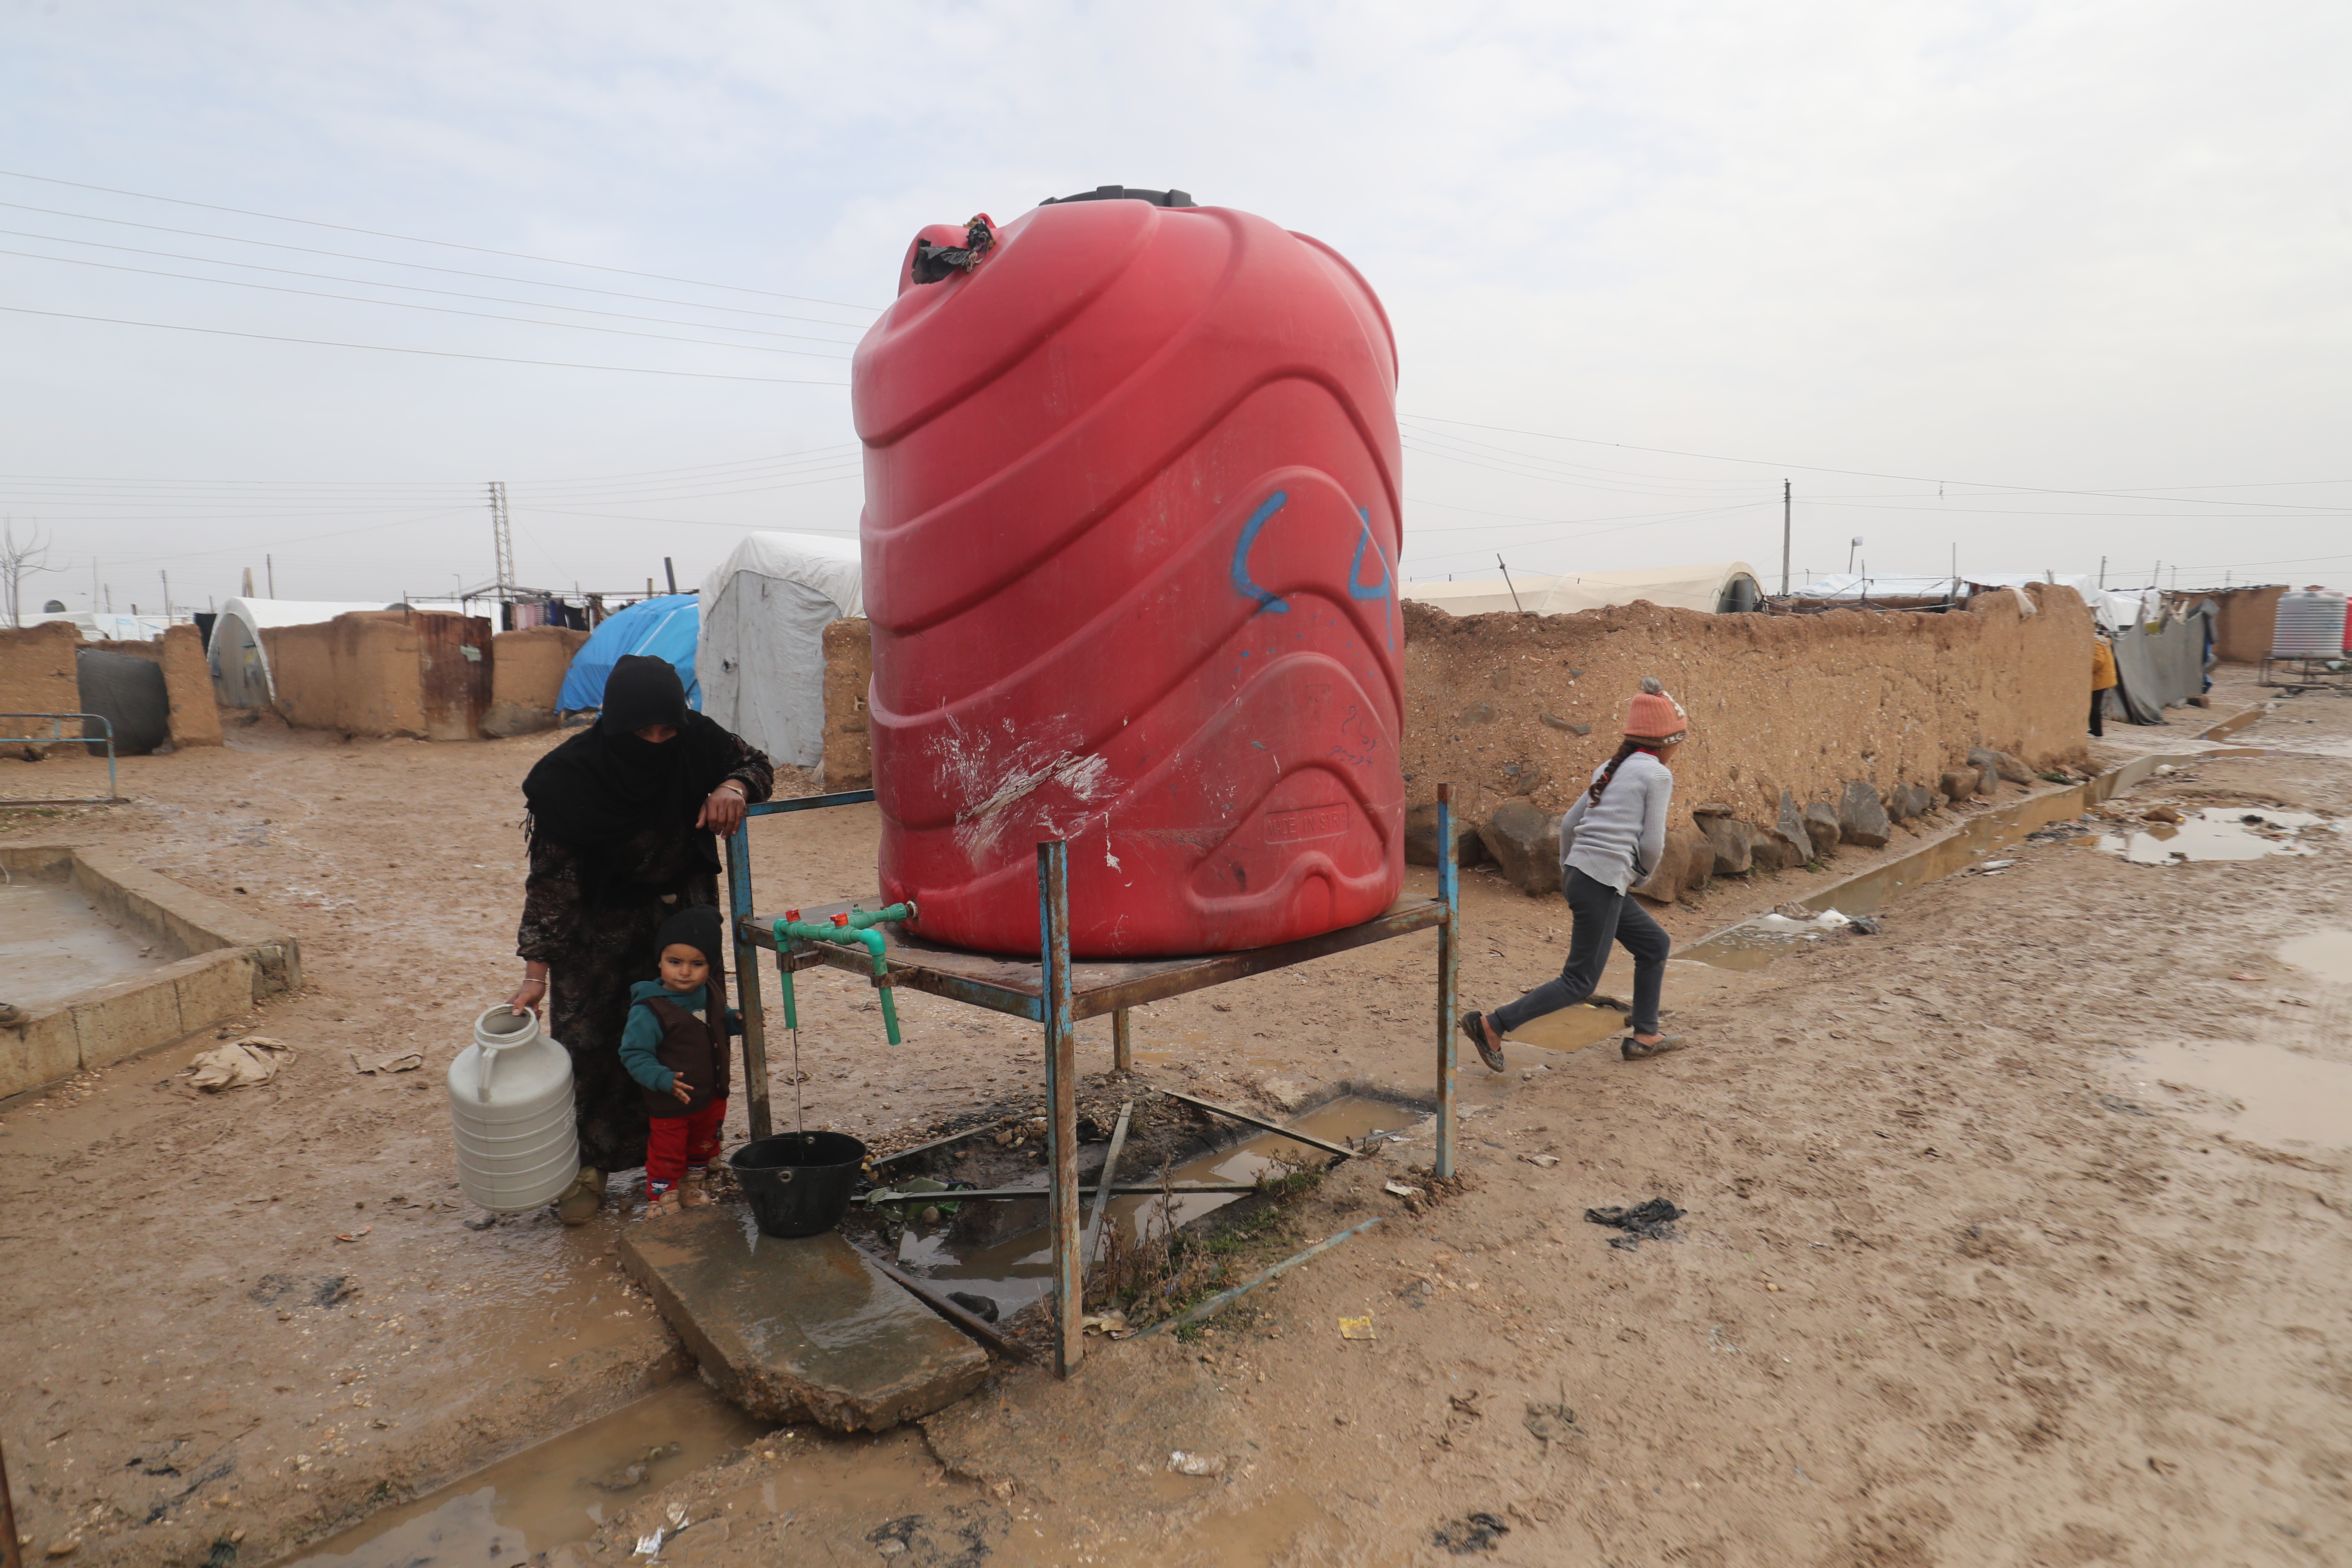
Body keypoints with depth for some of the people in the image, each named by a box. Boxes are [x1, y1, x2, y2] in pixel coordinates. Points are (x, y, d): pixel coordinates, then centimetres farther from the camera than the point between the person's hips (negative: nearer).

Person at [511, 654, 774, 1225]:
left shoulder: (697, 741, -19)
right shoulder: (570, 777, -24)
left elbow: (757, 765, 0)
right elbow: (550, 878, -18)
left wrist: (733, 787, -25)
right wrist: (536, 971, -21)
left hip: (682, 905, 2)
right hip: (601, 917, -2)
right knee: (587, 1034, -3)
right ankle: (590, 1163, 11)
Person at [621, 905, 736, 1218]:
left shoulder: (711, 993, -3)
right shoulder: (649, 1010, -24)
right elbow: (633, 1054, -22)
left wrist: (738, 1021, -2)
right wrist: (663, 1079, -33)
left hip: (711, 1096, 7)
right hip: (670, 1105, -6)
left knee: (703, 1147, 25)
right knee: (667, 1157, 9)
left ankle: (692, 1190, 47)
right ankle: (661, 1203, 30)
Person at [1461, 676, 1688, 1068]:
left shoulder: (1611, 769, 17)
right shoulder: (1657, 775, -5)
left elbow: (1569, 822, 17)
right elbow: (1652, 843, -8)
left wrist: (1567, 870, 29)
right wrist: (1640, 874, 12)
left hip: (1579, 874, 9)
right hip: (1604, 883, -9)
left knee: (1655, 944, 22)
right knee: (1580, 983, -3)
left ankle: (1644, 1037, 29)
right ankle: (1492, 1025, -7)